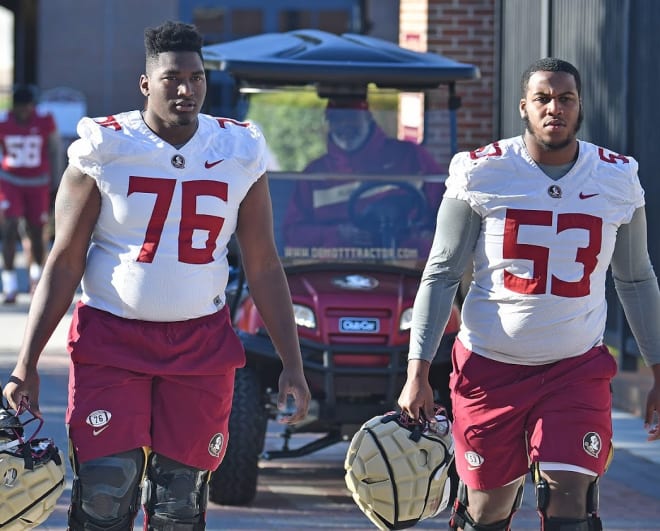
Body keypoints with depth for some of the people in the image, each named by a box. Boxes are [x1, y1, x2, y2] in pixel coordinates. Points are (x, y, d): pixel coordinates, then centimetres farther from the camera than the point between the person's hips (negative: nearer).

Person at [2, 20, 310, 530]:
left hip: (201, 345, 2)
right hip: (111, 338, -2)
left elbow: (264, 268, 8)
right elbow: (64, 263, -2)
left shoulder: (240, 154, 3)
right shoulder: (105, 149, -5)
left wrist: (292, 364, 3)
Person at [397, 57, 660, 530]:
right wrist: (417, 374, -8)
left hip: (577, 367, 1)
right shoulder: (481, 173, -5)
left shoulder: (619, 179, 2)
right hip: (490, 364, -1)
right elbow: (441, 276, -1)